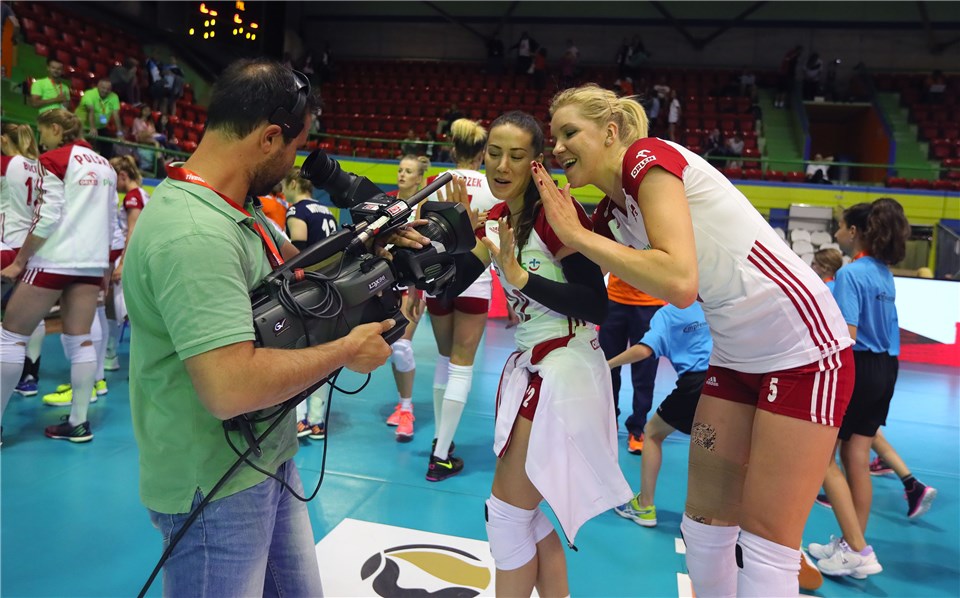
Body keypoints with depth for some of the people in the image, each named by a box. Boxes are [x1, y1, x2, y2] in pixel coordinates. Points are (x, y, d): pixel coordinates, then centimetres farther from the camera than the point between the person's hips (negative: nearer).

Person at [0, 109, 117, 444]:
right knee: (80, 340, 7)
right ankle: (79, 422, 8)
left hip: (55, 259, -6)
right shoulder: (104, 164, 14)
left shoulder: (53, 160, -6)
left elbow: (46, 218, -13)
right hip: (92, 261, 7)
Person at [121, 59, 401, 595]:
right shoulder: (193, 234, -29)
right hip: (216, 490, -9)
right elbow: (232, 386, -36)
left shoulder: (242, 208, 3)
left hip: (268, 463, 9)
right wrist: (345, 350, -23)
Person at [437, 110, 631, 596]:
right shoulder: (496, 217, 9)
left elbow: (596, 305, -18)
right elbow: (451, 284, 6)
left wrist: (521, 277, -24)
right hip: (530, 367, 9)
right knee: (523, 512, 17)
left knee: (507, 511, 3)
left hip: (564, 370, -9)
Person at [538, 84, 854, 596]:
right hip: (735, 355, 8)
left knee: (765, 541, 0)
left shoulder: (647, 156, -15)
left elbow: (679, 283, -29)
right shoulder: (616, 209, 8)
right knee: (705, 521, 13)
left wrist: (576, 233, -21)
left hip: (804, 349, -8)